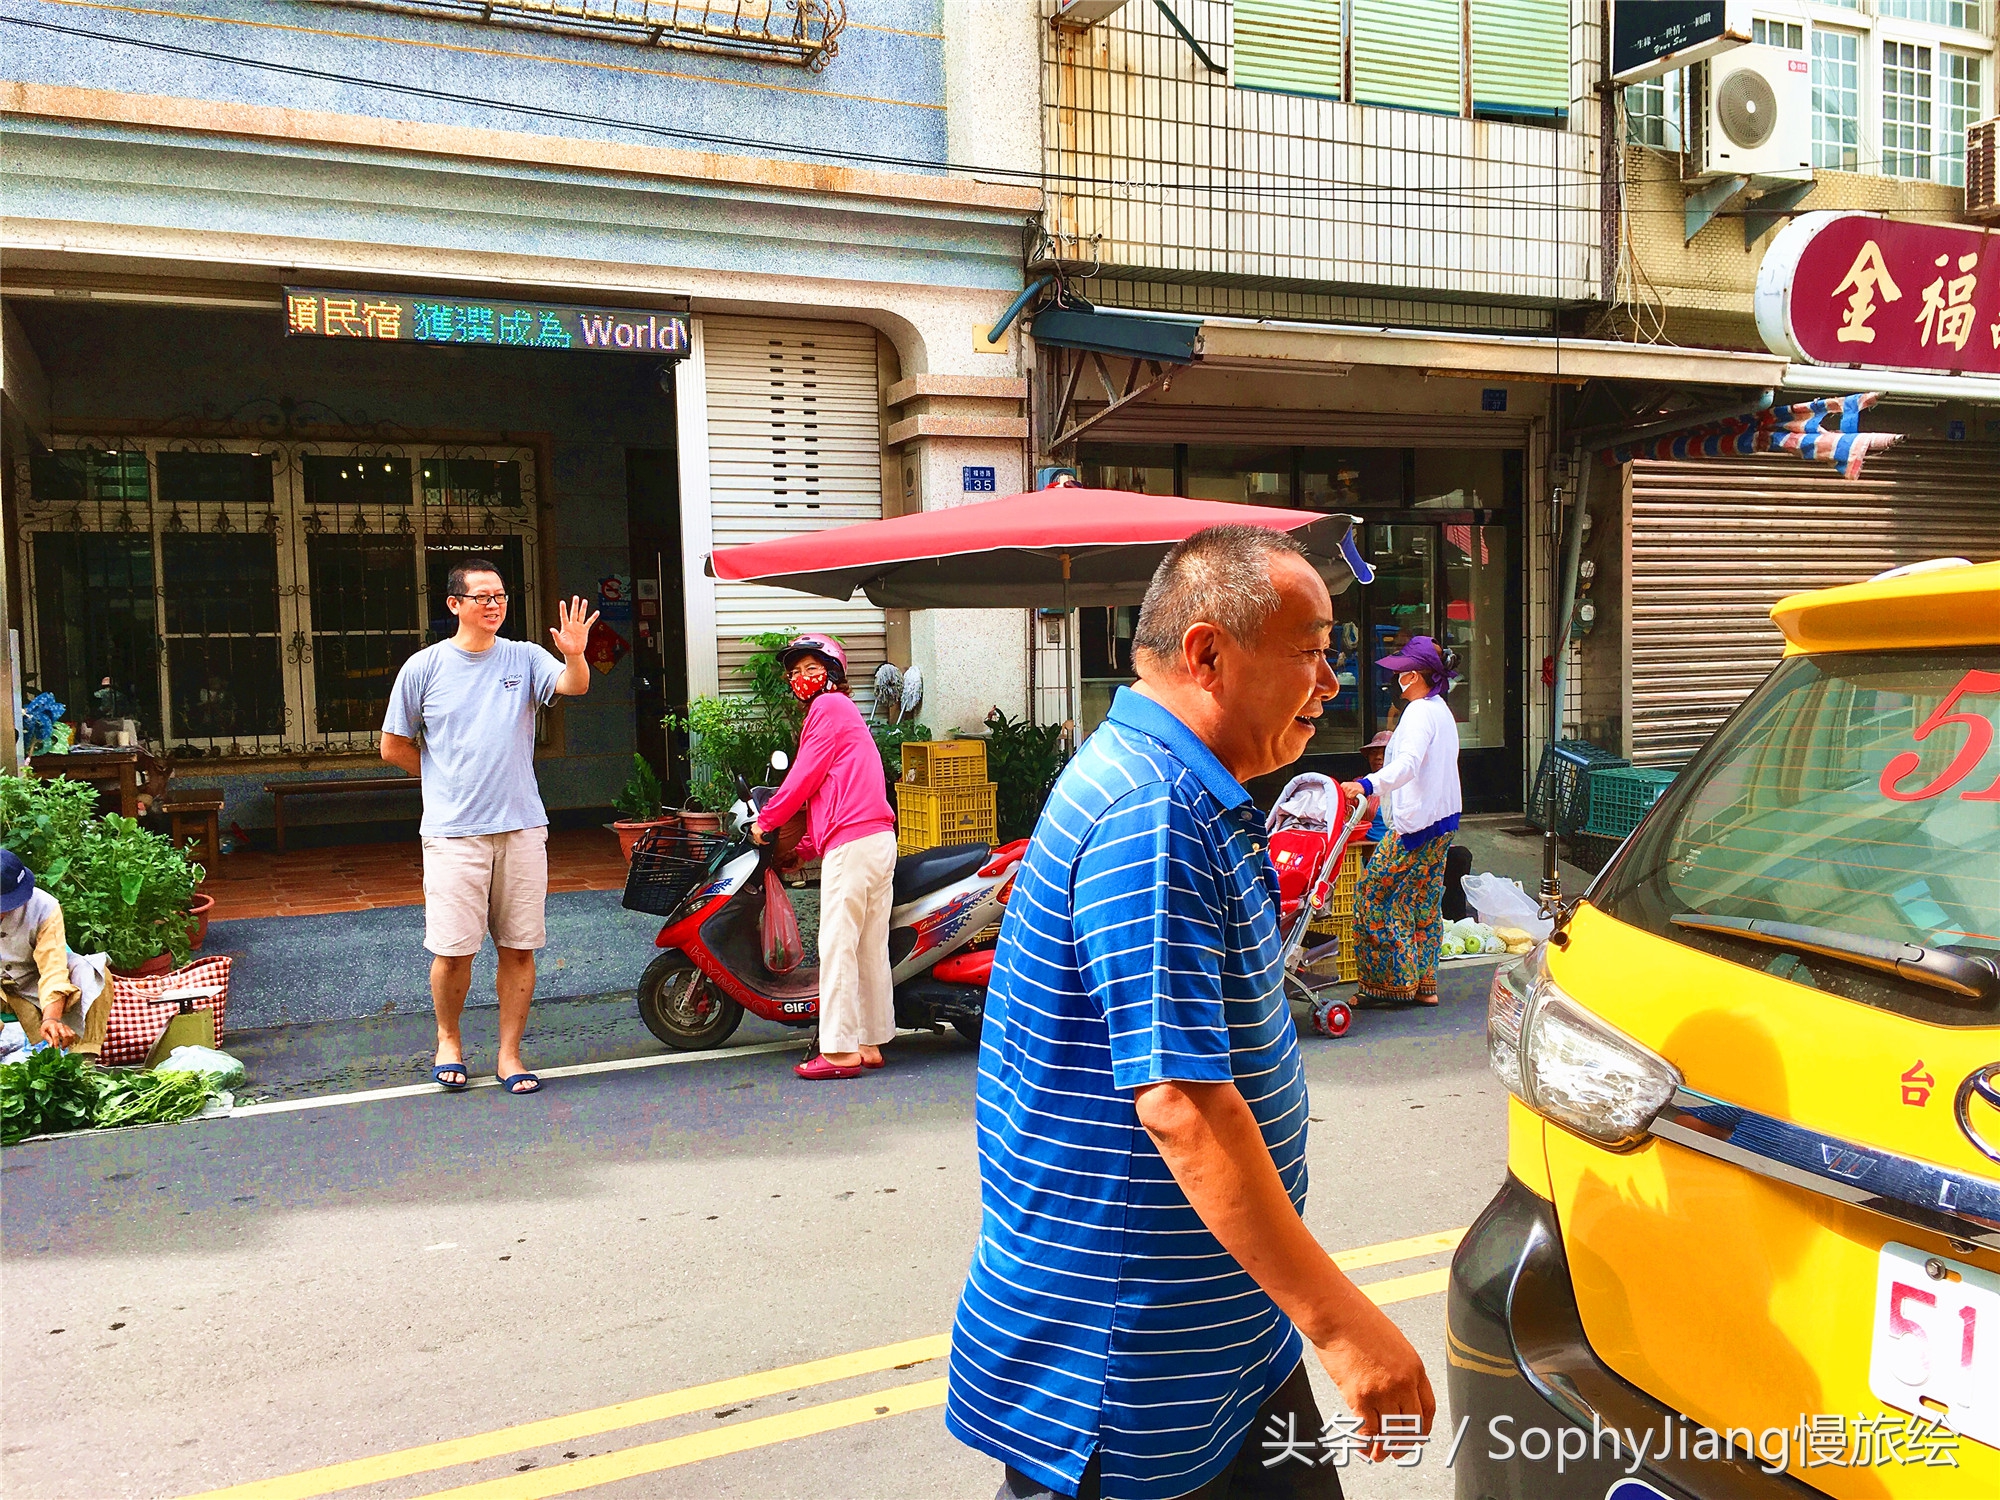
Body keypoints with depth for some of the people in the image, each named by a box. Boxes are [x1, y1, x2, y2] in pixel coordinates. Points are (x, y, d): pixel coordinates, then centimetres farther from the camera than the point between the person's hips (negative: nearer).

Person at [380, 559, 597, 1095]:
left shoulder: (525, 658, 5)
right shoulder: (424, 666, 2)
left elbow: (574, 687, -15)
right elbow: (394, 747, 10)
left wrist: (574, 654, -34)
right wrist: (446, 777, 10)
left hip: (522, 828, 2)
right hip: (453, 830, -1)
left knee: (519, 948, 5)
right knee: (453, 949, 1)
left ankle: (509, 1054, 17)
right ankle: (448, 1039, 25)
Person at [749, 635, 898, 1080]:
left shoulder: (829, 706, -1)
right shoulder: (844, 711, 28)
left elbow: (805, 776, -7)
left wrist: (765, 821, 3)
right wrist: (807, 846, 23)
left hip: (851, 840, -10)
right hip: (880, 838, 10)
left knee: (837, 944, -8)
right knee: (871, 947, 10)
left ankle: (840, 1049, -7)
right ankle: (870, 1043, 14)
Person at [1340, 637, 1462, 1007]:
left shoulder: (1419, 712, -16)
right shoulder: (1441, 709, 15)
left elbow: (1409, 763, -32)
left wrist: (1369, 784, -47)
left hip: (1417, 822, -10)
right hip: (1444, 820, 10)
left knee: (1373, 892, -3)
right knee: (1424, 901, 12)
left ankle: (1387, 980, 1)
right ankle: (1424, 986, 15)